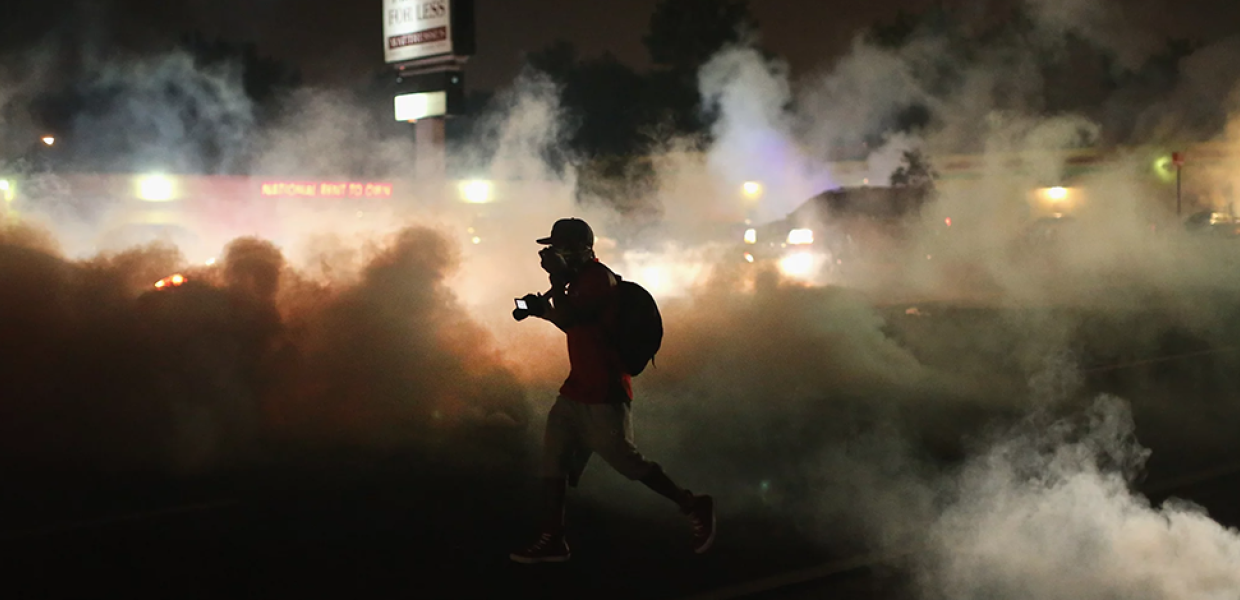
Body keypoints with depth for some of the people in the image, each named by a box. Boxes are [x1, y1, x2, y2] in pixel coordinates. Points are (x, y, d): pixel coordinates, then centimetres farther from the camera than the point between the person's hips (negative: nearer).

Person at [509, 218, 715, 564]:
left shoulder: (597, 278, -15)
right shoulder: (582, 279, 17)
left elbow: (567, 320, -24)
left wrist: (556, 278, -15)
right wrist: (542, 309, 15)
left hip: (602, 395, -10)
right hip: (578, 389, 10)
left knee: (625, 461, -5)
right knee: (553, 460, 5)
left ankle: (693, 506, 8)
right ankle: (552, 540, 7)